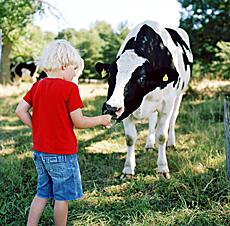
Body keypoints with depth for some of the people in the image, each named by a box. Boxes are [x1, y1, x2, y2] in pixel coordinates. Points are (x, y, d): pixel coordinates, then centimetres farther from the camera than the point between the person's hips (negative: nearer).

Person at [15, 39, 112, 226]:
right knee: (62, 197, 8)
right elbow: (78, 122, -13)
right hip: (62, 154, -7)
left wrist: (36, 127, 9)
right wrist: (101, 119, 1)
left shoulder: (37, 86, 5)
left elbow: (20, 110, 3)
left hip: (39, 151, 7)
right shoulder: (70, 88, -14)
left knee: (42, 194, 18)